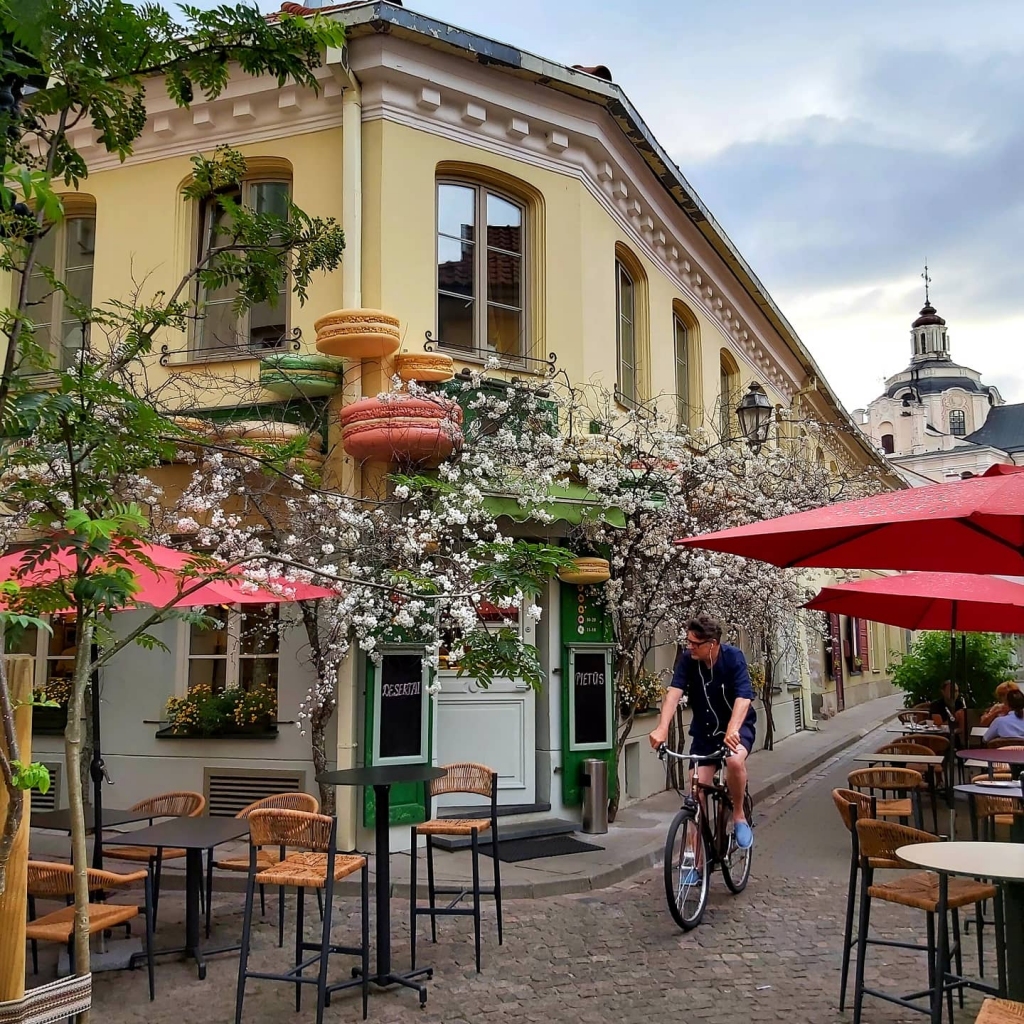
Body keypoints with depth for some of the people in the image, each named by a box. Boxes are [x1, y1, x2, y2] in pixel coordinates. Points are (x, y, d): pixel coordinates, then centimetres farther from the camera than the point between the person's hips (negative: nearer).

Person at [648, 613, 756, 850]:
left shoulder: (733, 657, -21)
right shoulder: (687, 659, -13)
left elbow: (743, 697, -32)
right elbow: (674, 691, -25)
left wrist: (732, 730, -49)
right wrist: (662, 728, -41)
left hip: (736, 726, -3)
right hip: (703, 730, 3)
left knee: (735, 760, -34)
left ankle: (739, 816, -8)